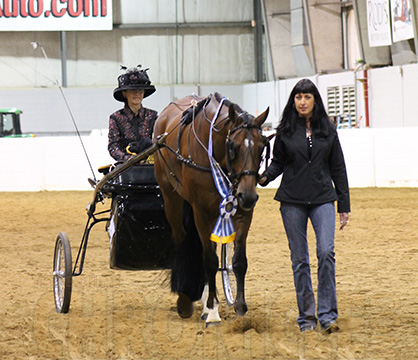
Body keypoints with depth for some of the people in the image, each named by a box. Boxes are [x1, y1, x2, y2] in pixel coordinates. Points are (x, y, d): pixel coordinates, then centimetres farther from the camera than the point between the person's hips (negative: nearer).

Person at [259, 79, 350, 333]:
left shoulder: (328, 130, 5)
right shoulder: (286, 131, 4)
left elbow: (338, 168, 8)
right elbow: (278, 162, 9)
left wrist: (344, 206, 6)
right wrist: (265, 177, -14)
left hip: (323, 199, 0)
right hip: (292, 202, 0)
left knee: (326, 252, -16)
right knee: (300, 259, 4)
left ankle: (327, 314, -11)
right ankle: (306, 316, 13)